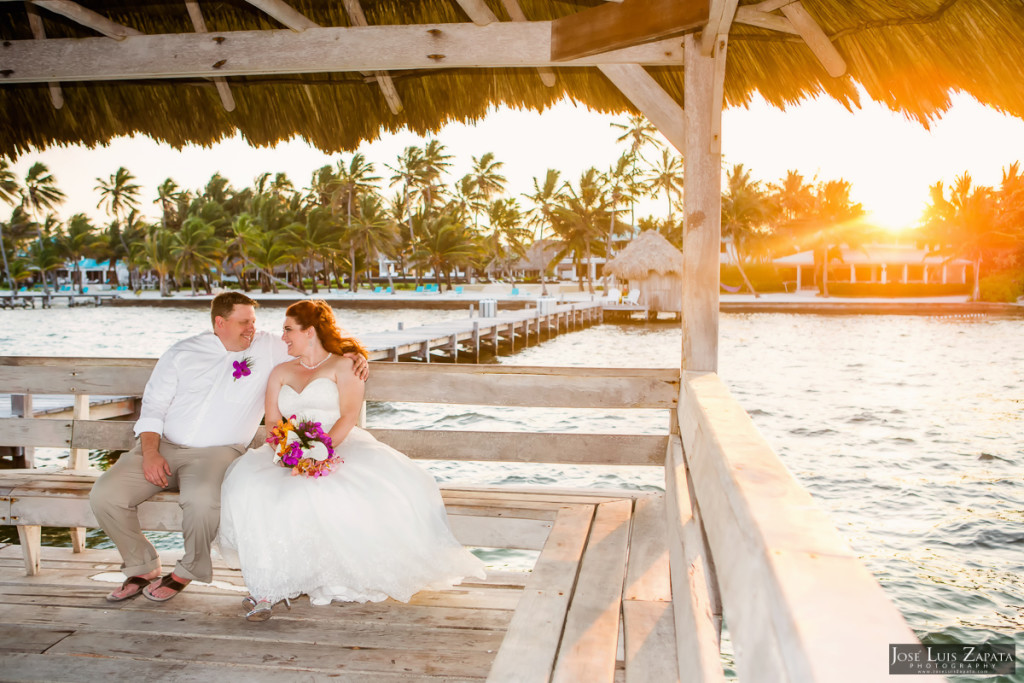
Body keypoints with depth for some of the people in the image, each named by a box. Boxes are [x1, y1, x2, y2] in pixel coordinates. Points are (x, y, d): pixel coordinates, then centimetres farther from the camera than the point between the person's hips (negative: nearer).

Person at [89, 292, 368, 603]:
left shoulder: (269, 348, 7)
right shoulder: (182, 353, 9)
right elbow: (153, 405, 7)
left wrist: (353, 353, -7)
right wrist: (150, 453, -7)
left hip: (216, 452, -3)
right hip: (163, 446, 3)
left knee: (203, 501, -35)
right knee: (104, 495, -16)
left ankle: (187, 572, -4)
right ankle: (143, 567, 8)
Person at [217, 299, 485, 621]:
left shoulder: (343, 366, 8)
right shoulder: (280, 372, 22)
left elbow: (348, 417, -6)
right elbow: (272, 423, 11)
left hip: (341, 448, -3)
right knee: (252, 490, -29)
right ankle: (265, 589, -25)